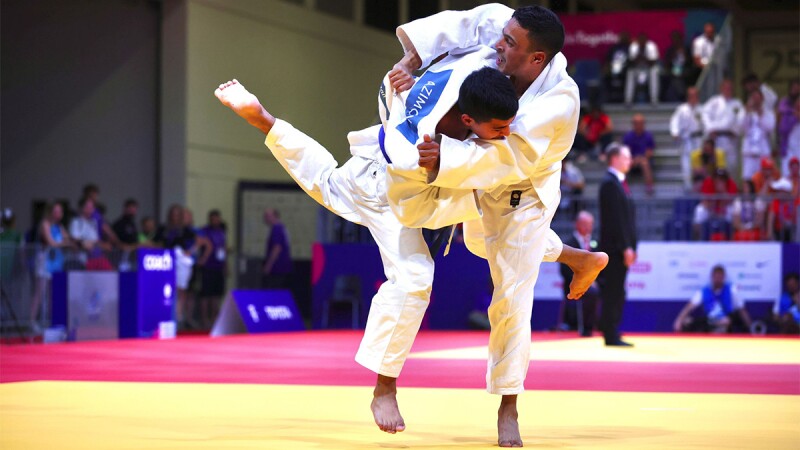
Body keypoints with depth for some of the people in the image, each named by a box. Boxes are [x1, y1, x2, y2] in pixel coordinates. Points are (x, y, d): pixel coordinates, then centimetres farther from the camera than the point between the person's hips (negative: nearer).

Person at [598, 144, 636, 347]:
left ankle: (612, 335, 13)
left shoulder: (619, 182, 18)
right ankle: (611, 336, -6)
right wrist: (626, 247, -19)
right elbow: (615, 217, -17)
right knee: (613, 294, -7)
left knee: (616, 294, 10)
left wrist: (631, 246, 16)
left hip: (622, 248, 9)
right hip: (615, 247, -9)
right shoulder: (610, 183, -12)